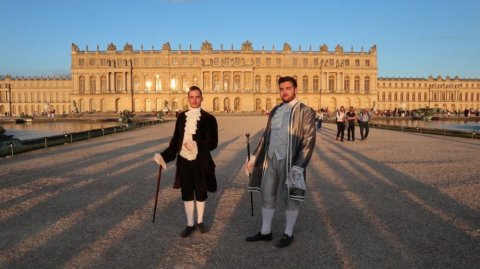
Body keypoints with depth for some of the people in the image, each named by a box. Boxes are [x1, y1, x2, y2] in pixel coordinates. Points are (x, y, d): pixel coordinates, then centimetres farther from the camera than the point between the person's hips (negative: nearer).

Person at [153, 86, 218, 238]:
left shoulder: (209, 118, -6)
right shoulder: (181, 117, 6)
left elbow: (213, 142, -11)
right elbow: (175, 139, 8)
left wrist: (197, 145, -28)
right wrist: (165, 156, -3)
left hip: (200, 163, -2)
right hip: (184, 161, 3)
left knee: (201, 193, 13)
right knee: (187, 194, 11)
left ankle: (200, 221, 34)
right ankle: (190, 224, 27)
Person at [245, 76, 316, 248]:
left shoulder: (306, 112, -7)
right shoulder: (275, 111, 11)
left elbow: (308, 141, -12)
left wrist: (299, 167, -20)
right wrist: (254, 157, 9)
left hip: (289, 162, -5)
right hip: (270, 160, 6)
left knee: (290, 198, 8)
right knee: (267, 196, 12)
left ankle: (288, 234, 24)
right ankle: (265, 232, 27)